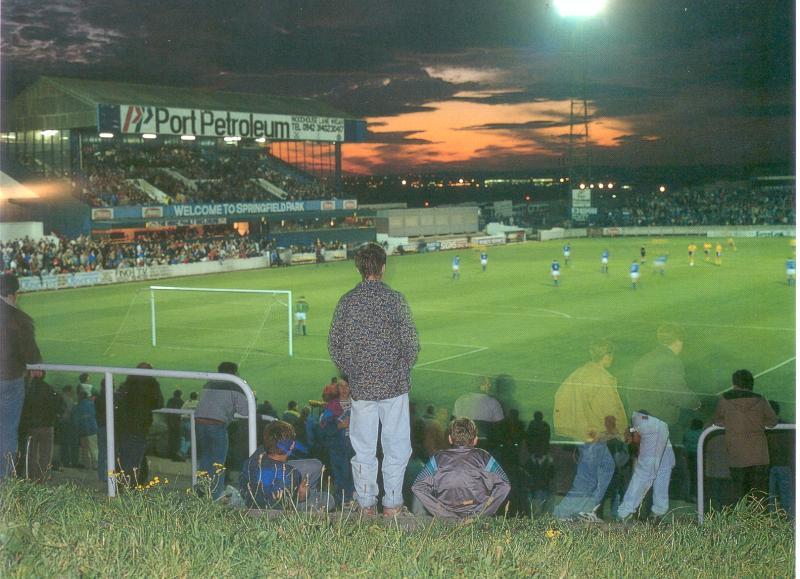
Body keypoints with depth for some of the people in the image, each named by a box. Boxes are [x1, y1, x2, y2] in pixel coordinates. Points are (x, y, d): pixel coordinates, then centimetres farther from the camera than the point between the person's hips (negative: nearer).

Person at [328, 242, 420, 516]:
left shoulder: (347, 301, -1)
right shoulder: (394, 299, -9)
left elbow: (334, 344, 3)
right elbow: (411, 343, -9)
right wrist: (402, 370, 8)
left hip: (360, 387, 3)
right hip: (394, 385, -2)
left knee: (363, 447, 11)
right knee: (395, 446, 8)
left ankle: (366, 504, 17)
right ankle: (392, 504, 12)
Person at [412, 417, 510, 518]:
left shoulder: (438, 458, 3)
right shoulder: (484, 457, 4)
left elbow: (417, 487, -4)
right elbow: (504, 486, -2)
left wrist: (441, 512, -7)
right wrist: (481, 513, -5)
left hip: (445, 516, -2)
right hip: (479, 515, 2)